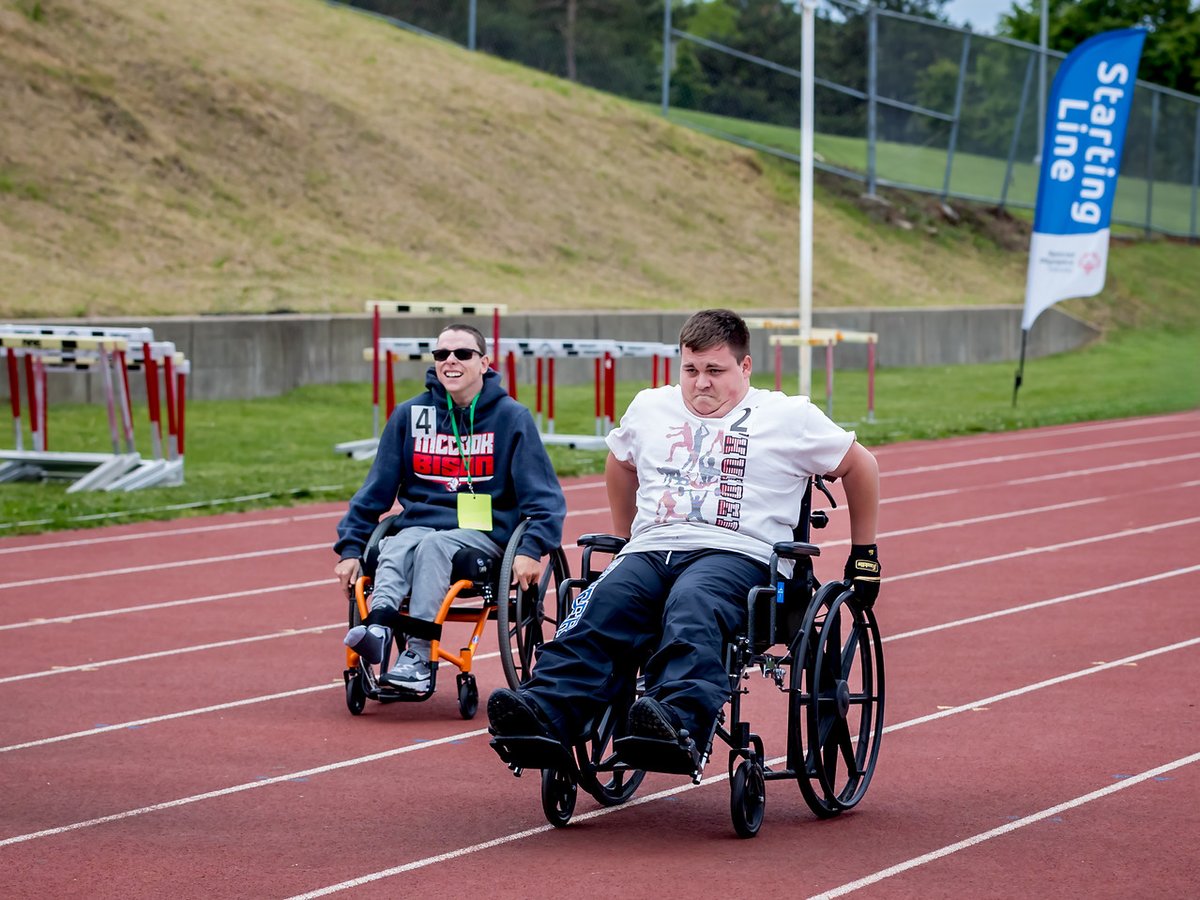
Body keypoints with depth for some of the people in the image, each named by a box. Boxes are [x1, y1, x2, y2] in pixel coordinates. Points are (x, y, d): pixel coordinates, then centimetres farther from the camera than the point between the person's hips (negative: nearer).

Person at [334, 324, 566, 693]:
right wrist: (350, 548, 5)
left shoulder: (511, 417, 3)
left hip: (482, 534, -3)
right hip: (419, 522, 3)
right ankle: (377, 629, -57)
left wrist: (531, 550, -15)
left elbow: (544, 496, 0)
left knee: (432, 546, -34)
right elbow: (375, 491, 15)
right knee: (396, 549, -32)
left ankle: (418, 656, -44)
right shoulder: (410, 415, 12)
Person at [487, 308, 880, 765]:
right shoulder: (649, 408, 23)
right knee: (601, 606, -31)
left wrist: (864, 554, 24)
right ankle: (546, 712, -53)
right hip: (650, 550, 4)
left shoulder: (788, 417, 12)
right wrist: (625, 540, 40)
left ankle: (680, 722, -66)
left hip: (737, 554, -4)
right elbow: (621, 462, 42)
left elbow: (861, 466, 21)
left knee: (690, 610, -40)